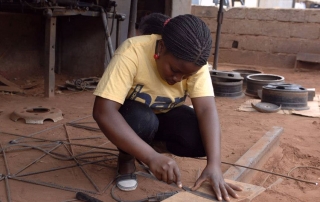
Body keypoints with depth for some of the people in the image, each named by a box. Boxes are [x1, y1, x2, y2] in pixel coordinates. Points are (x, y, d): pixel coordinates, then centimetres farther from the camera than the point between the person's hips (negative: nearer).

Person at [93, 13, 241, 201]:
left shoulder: (194, 62, -23)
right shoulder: (132, 52, -34)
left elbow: (207, 109, -30)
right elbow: (103, 111, -41)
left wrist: (214, 165, -44)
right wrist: (151, 156, -49)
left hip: (167, 114, 3)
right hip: (133, 113, -3)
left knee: (203, 139, -24)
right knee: (142, 121, -37)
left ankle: (157, 142, 6)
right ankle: (126, 158, -4)